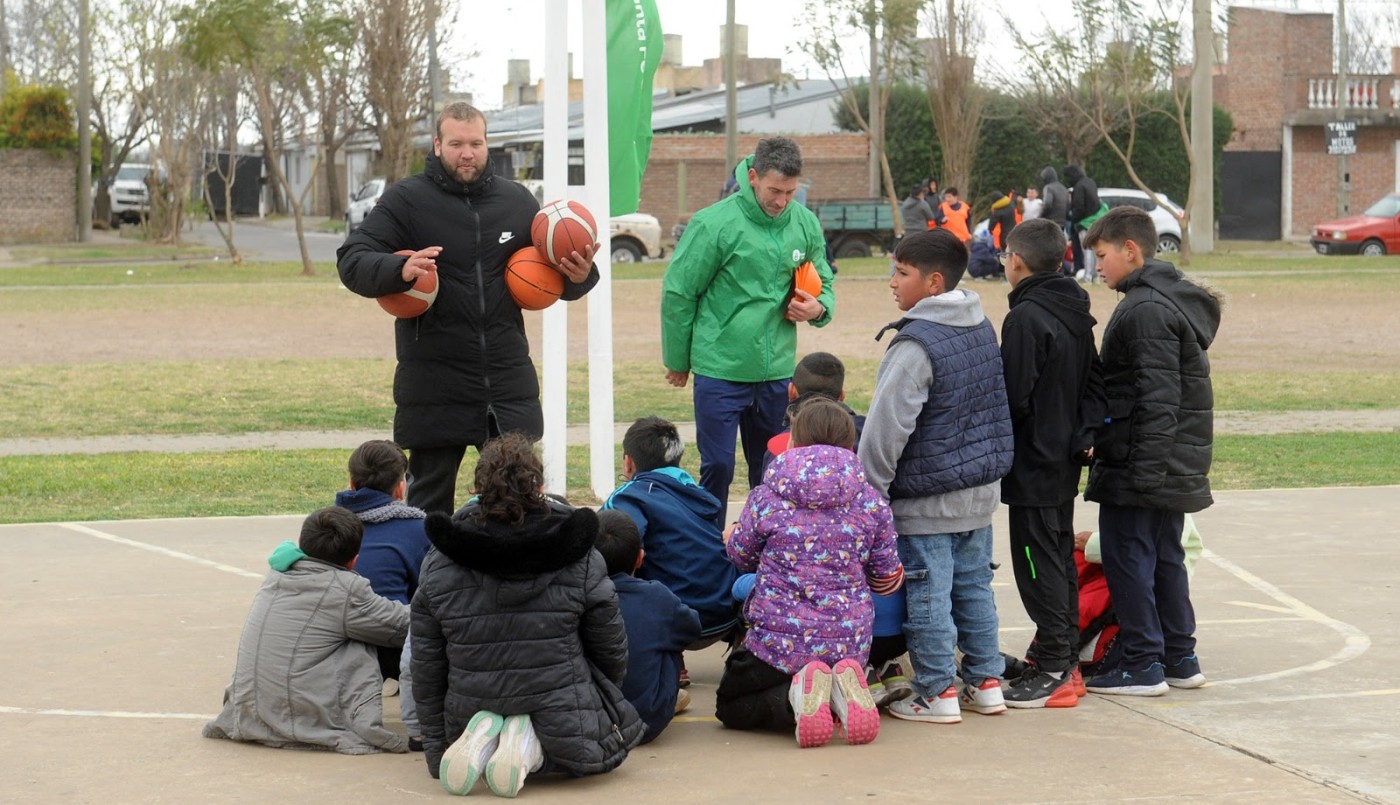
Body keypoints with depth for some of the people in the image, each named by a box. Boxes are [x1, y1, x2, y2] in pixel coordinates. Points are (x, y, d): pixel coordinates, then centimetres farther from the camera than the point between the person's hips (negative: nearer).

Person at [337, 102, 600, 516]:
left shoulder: (517, 201, 10)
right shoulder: (406, 200, -1)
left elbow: (554, 274, 18)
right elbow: (351, 260, -9)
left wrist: (580, 277, -6)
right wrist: (399, 270, -30)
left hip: (509, 383, 3)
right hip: (434, 386, -3)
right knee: (429, 501, 8)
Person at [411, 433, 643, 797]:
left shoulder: (438, 566, -5)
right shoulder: (581, 561, -9)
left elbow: (427, 671, 0)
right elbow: (612, 654, 2)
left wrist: (437, 751, 13)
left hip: (470, 710, 3)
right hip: (565, 722, -3)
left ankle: (481, 740, 0)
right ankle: (528, 748, -3)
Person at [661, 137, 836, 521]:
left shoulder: (806, 224, 1)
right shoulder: (714, 224, -13)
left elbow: (824, 282, 16)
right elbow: (678, 293, -5)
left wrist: (819, 308, -8)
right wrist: (678, 361, 2)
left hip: (777, 372, 4)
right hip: (721, 371, -4)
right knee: (718, 468, -2)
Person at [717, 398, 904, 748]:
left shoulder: (767, 498, -7)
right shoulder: (872, 503, -2)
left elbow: (741, 555, 11)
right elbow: (886, 579, 8)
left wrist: (733, 535, 35)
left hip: (779, 641, -3)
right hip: (849, 645, 3)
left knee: (730, 706, 20)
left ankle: (798, 695, -12)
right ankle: (842, 690, -4)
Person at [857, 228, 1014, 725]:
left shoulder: (916, 345, -19)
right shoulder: (982, 329, 8)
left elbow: (887, 428, -19)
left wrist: (868, 491, -10)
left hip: (928, 502, -9)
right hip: (980, 492, 9)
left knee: (928, 595, 0)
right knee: (974, 587, 16)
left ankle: (937, 694, 5)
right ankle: (985, 683, 22)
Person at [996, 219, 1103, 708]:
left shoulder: (1025, 318, -19)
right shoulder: (1076, 315, 9)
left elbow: (1015, 398, -21)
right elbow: (1094, 385, 12)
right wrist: (1083, 434, 5)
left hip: (1033, 464, -9)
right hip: (1065, 463, 9)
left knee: (1039, 565, -5)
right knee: (1060, 557, 18)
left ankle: (1053, 672, -4)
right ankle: (1062, 656, 28)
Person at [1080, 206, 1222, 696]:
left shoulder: (1145, 310, -17)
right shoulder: (1178, 298, 15)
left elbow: (1159, 398, -23)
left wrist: (1143, 469, -23)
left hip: (1139, 468, -10)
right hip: (1176, 468, 10)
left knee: (1127, 559, -2)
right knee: (1165, 558, 16)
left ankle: (1143, 665, 2)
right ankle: (1180, 658, 21)